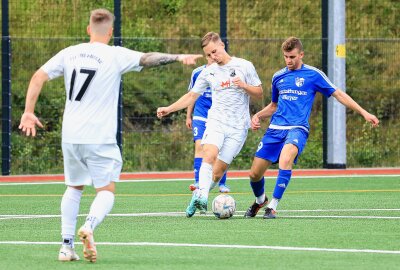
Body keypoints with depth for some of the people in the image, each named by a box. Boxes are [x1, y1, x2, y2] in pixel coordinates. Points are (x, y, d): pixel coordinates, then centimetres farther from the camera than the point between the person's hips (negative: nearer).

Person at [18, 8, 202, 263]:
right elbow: (149, 58, -12)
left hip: (71, 136, 4)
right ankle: (89, 227, -25)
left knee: (74, 187, 20)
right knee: (106, 191, 4)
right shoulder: (116, 56, -7)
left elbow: (39, 77, 3)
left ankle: (67, 245, 12)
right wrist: (178, 57, -2)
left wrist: (29, 112, 6)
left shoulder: (70, 53, 6)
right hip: (100, 138, -4)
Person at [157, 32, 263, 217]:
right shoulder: (208, 72, 10)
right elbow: (191, 96, 18)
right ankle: (202, 196, -36)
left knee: (218, 171, -7)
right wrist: (169, 109, 7)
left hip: (238, 127, -2)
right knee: (209, 154, -28)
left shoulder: (244, 66, 1)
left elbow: (259, 93, 5)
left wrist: (244, 85, -15)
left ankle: (197, 199, 10)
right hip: (216, 122, 2)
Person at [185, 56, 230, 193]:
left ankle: (222, 183, 15)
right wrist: (188, 116, 13)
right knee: (199, 146, -15)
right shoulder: (197, 73, 2)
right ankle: (198, 182, -19)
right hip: (200, 117, 0)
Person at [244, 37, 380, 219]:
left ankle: (272, 206, -31)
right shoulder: (278, 77, 14)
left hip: (297, 129, -5)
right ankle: (260, 201, 36)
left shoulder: (313, 74, 1)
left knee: (286, 158, -37)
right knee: (254, 174, 1)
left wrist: (363, 112, -1)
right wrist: (258, 116, 10)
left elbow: (338, 94, 4)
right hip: (275, 129, 5)